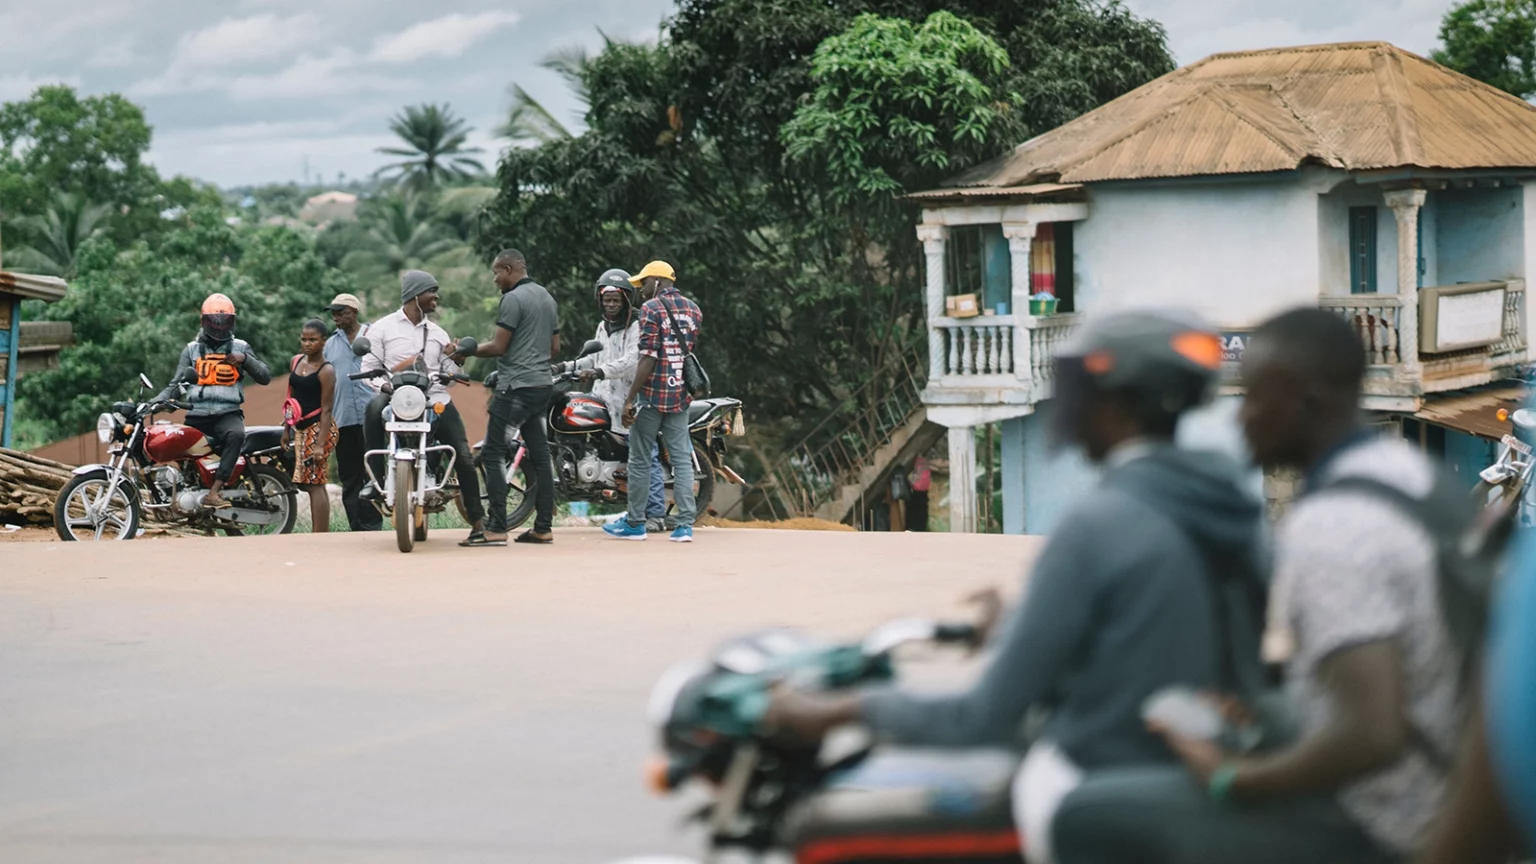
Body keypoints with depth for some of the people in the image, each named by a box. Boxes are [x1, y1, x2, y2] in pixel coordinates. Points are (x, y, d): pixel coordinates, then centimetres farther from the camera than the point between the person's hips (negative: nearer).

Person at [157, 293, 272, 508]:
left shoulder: (240, 347, 12)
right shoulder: (192, 349, 15)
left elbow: (265, 377, 6)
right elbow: (176, 383, 7)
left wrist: (245, 359, -11)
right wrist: (156, 401, -11)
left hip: (228, 413, -3)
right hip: (197, 415, 3)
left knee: (236, 434, -35)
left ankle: (213, 492, -42)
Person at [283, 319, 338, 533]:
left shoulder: (326, 371, -12)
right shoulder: (296, 361, 10)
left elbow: (326, 409, -15)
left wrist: (320, 444, -20)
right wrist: (286, 430, 18)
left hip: (318, 428, -8)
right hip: (299, 429, 8)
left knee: (314, 483, -11)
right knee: (311, 484, 8)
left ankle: (319, 537, -12)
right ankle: (320, 533, 12)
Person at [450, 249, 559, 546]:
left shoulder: (513, 299, -12)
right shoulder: (547, 298, 15)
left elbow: (498, 346, -15)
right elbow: (555, 347, 19)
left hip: (516, 387, -9)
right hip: (542, 384, 9)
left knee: (493, 453, -7)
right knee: (539, 454, 9)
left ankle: (496, 529, -12)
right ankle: (543, 527, 8)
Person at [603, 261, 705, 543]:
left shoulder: (652, 309, -10)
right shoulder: (694, 310, 11)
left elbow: (649, 358, -16)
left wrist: (630, 399, -16)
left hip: (652, 393, -6)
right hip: (681, 395, 6)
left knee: (640, 459, 4)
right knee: (681, 458, 5)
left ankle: (635, 523, 10)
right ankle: (685, 525, -1)